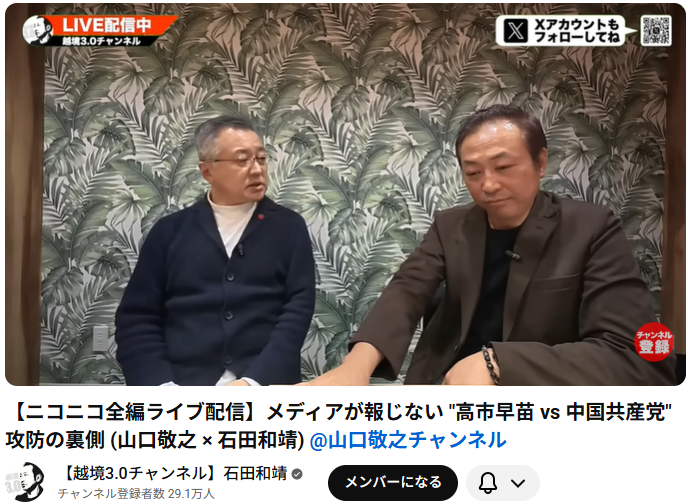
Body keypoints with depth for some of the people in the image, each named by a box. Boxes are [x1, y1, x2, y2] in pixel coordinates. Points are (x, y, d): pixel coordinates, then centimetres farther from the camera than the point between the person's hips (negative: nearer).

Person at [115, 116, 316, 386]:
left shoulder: (289, 227, 7)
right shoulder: (170, 230, 10)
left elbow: (298, 309, 0)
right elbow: (136, 318, 8)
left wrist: (253, 382, -13)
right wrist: (161, 386, -8)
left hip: (264, 384, -1)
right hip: (184, 384, 1)